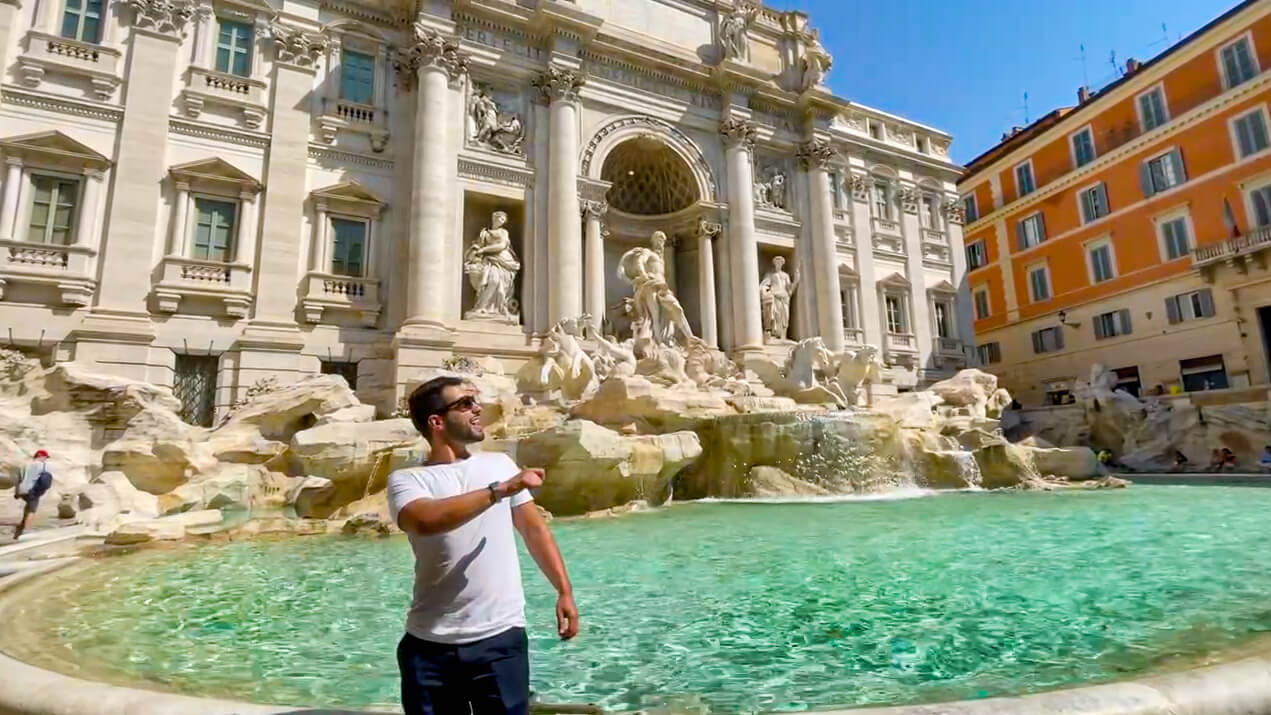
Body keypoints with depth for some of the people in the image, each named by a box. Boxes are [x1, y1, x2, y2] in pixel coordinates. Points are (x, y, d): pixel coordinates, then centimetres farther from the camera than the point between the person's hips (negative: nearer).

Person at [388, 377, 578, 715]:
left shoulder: (500, 464, 6)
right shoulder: (406, 479, -3)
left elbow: (533, 528, 9)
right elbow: (426, 520, -25)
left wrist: (564, 591, 3)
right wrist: (501, 489, -22)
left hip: (500, 637, 1)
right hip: (430, 643, -1)